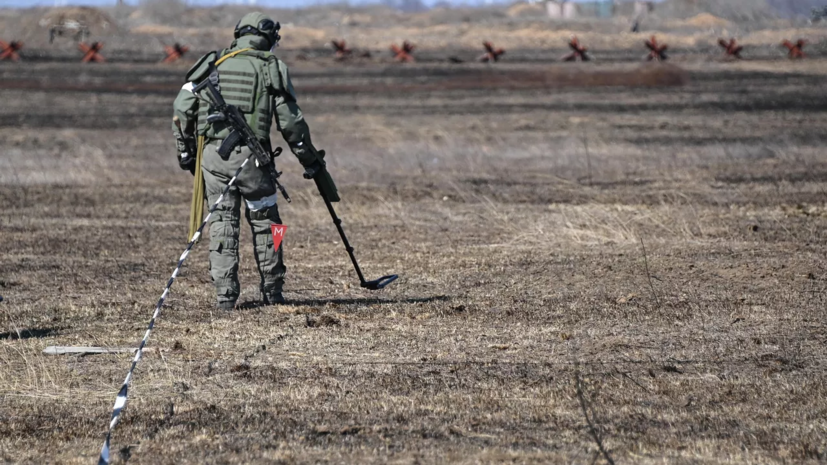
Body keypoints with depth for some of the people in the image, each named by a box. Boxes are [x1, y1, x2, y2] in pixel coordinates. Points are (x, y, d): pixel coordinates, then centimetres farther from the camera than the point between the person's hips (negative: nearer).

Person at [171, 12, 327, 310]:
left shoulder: (214, 63, 11)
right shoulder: (272, 68, 4)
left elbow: (182, 109, 7)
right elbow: (290, 121, 2)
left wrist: (186, 152, 17)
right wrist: (310, 160, 12)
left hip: (213, 153, 2)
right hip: (251, 155, -2)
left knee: (222, 223, 7)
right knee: (264, 221, 12)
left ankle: (225, 294, 1)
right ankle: (272, 292, 18)